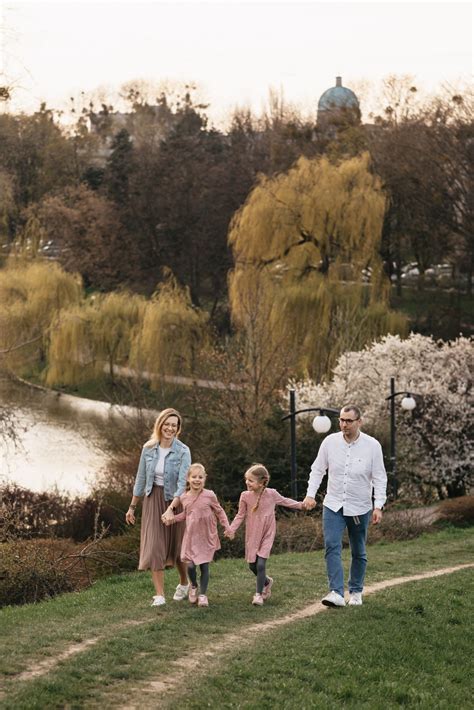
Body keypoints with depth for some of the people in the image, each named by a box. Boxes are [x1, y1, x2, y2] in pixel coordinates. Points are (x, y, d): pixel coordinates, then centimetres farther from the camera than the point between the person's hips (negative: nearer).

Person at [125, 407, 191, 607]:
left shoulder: (182, 452, -14)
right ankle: (159, 595, -3)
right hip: (153, 500, 3)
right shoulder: (149, 449, -3)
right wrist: (132, 506, 9)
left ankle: (184, 583, 38)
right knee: (154, 546, -6)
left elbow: (182, 483, -20)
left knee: (176, 546, 12)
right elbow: (141, 478, 6)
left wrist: (171, 508, -31)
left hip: (174, 500, -3)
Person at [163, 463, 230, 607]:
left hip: (207, 537, -2)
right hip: (191, 536, 2)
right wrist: (171, 519, 5)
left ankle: (203, 594, 14)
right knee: (191, 565, -6)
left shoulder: (209, 495, -10)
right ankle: (193, 586, 24)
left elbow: (219, 511, 2)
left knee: (204, 566, 0)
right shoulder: (184, 498, -1)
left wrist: (227, 526, -3)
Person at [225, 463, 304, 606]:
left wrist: (301, 505, 11)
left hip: (267, 535, -2)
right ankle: (267, 582, 38)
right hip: (252, 536, 2)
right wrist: (232, 529, -13)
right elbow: (240, 515, 0)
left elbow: (285, 501, 13)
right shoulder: (245, 496, -7)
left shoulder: (271, 494, -8)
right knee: (252, 565, 8)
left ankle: (259, 594, -3)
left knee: (261, 563, -15)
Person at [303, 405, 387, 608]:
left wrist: (379, 506, -12)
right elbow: (317, 470, 6)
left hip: (359, 508, 0)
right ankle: (336, 593, -21)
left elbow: (379, 478, -5)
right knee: (332, 547, -15)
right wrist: (310, 494, -3)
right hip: (333, 506, 1)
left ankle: (356, 591, 26)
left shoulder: (372, 445, -8)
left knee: (358, 553, 10)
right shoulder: (330, 442, -4)